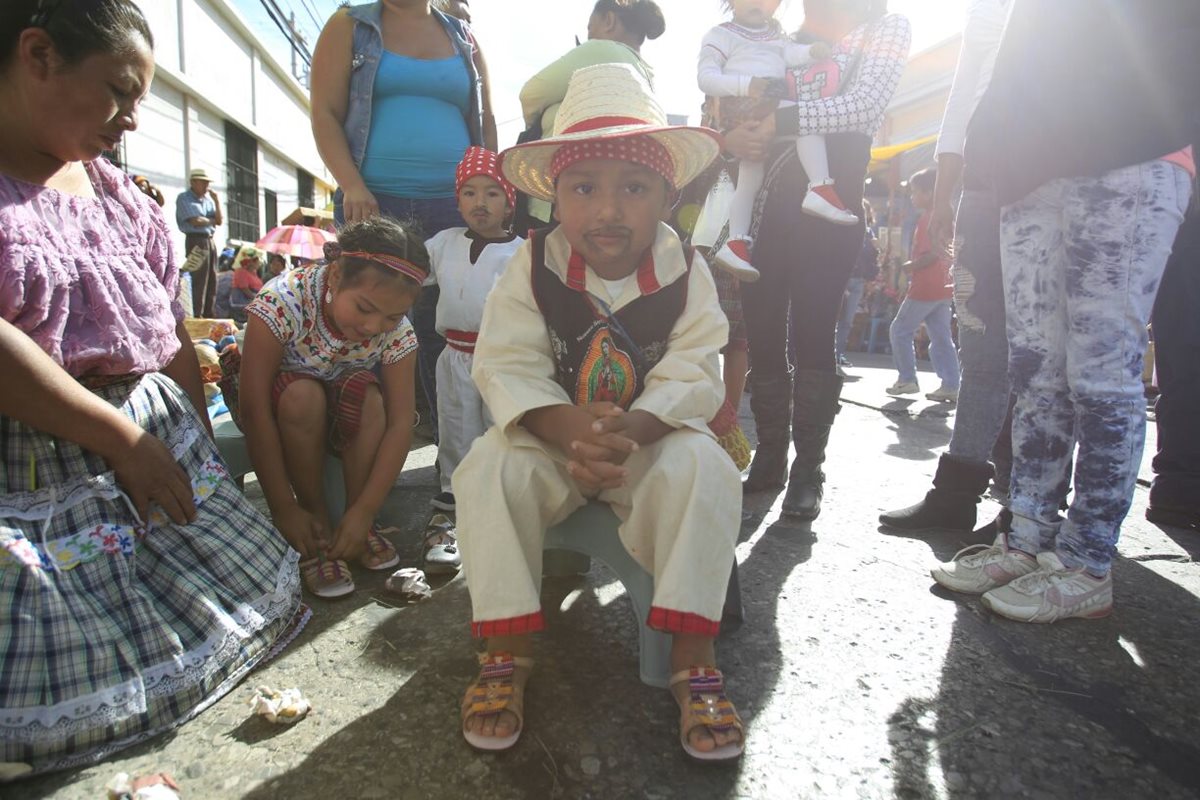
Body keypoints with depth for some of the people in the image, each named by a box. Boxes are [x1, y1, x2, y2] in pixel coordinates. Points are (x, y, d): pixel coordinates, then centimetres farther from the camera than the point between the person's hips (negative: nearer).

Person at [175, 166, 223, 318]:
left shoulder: (208, 199, 17)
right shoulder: (184, 198, -3)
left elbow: (220, 221, 9)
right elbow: (196, 221, -13)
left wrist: (216, 201, 1)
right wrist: (213, 220, 3)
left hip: (210, 240, 7)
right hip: (196, 240, -7)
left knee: (212, 281, 8)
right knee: (199, 281, -9)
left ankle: (208, 315, 15)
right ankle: (196, 316, -7)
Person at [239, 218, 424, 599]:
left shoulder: (397, 331, -23)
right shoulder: (282, 302, -32)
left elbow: (399, 423, -24)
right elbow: (254, 409, -31)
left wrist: (365, 511, -30)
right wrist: (284, 509, -31)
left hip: (346, 418, 2)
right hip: (280, 409, -2)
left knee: (367, 391, -31)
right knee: (303, 394, -35)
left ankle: (357, 525, -16)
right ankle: (318, 521, -18)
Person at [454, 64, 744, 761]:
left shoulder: (686, 272, -9)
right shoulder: (533, 267, -9)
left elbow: (693, 375, -17)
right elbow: (507, 367, -17)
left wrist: (629, 429, -38)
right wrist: (571, 429, -36)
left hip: (652, 440, 0)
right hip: (552, 439, 1)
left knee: (701, 466, -30)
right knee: (489, 466, -27)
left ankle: (693, 658, -19)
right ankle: (507, 653, -15)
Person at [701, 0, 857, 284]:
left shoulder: (776, 33, 23)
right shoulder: (721, 35, 4)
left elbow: (791, 54, 6)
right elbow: (705, 78, -7)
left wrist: (812, 51, -16)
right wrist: (746, 85, -20)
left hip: (775, 105, 8)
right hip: (743, 108, -7)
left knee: (750, 174, 6)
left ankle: (735, 243, 8)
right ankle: (821, 189, -30)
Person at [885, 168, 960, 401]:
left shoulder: (927, 218, -13)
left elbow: (933, 253, -23)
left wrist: (911, 266, -11)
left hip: (925, 288, -9)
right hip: (943, 287, 9)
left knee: (900, 330, 4)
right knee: (942, 338, 8)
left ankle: (907, 379, 6)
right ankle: (951, 386, 6)